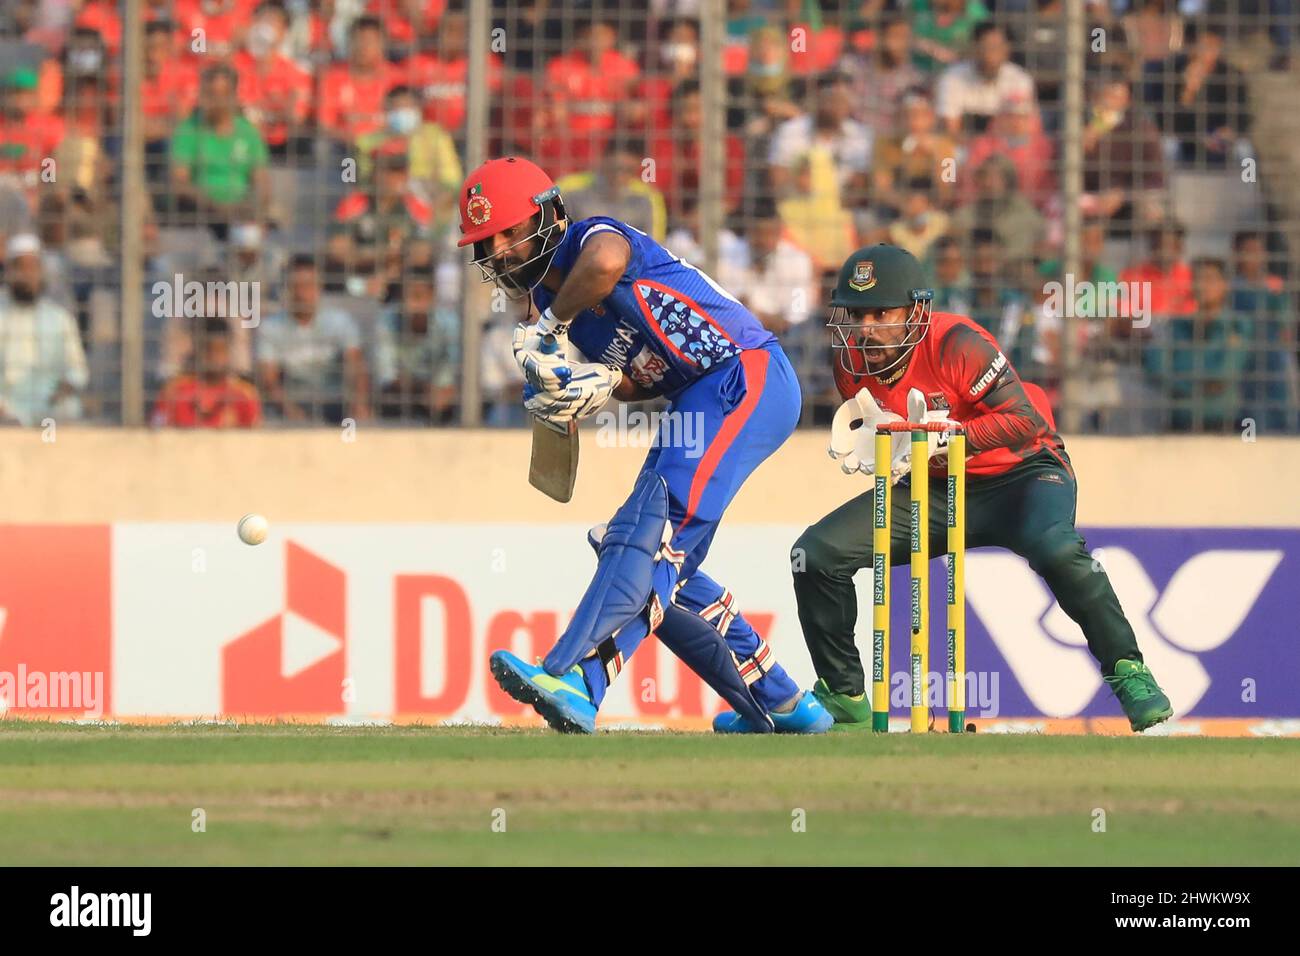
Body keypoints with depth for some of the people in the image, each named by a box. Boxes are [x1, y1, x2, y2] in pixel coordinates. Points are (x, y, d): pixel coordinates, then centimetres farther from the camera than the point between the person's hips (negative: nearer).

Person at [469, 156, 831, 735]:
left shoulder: (585, 238, -9)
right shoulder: (547, 296, 14)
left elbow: (606, 260, -37)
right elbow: (647, 376, 12)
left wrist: (554, 325, -21)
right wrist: (605, 385, -10)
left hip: (746, 377, -11)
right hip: (697, 405, 11)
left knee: (652, 526, -24)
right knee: (661, 567, 12)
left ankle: (573, 681, -38)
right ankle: (778, 705, 20)